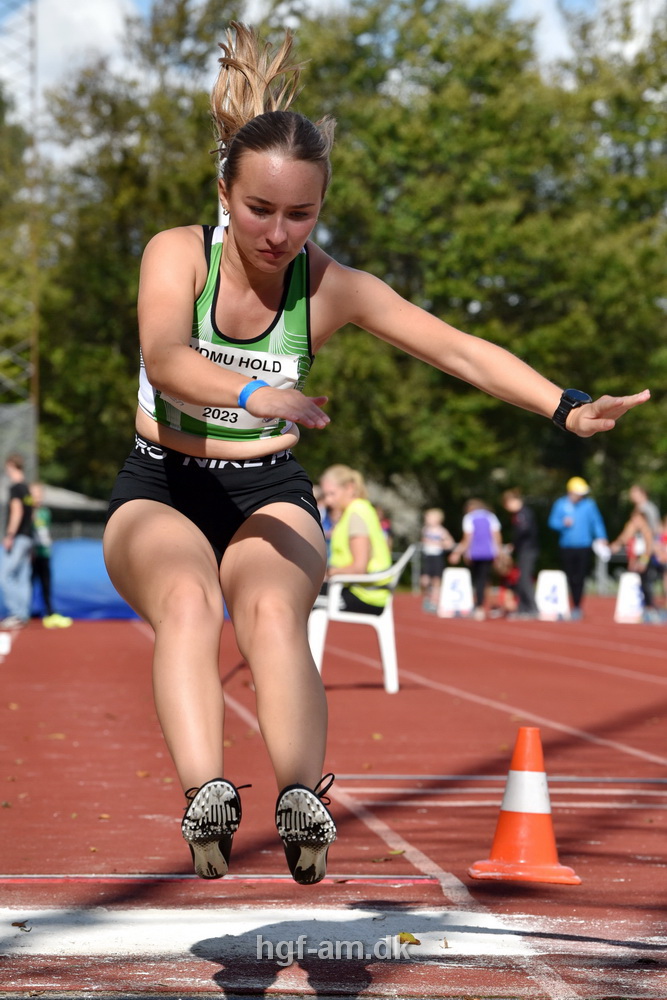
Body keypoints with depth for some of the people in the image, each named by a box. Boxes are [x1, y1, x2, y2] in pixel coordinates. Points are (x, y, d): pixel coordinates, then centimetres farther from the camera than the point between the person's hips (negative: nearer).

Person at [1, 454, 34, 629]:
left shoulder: (16, 487, -9)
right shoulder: (27, 488, 16)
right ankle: (23, 616, 6)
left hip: (17, 537, -9)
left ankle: (16, 613, -13)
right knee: (22, 578, 7)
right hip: (27, 537, 9)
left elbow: (17, 511, -17)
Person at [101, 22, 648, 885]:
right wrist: (253, 393, -54)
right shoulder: (178, 254, -14)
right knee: (187, 599, -35)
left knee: (273, 612, -32)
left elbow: (458, 350, -10)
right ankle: (205, 800, -49)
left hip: (269, 496, 1)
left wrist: (567, 410, -21)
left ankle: (301, 802, -46)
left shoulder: (330, 288, -8)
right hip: (160, 492, -1)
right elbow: (163, 358, -34)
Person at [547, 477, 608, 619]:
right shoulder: (561, 504, 4)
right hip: (566, 547, 1)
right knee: (569, 578, 4)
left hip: (584, 547, -1)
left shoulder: (589, 504, 2)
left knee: (580, 578, -6)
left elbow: (597, 522, 3)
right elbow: (553, 522, 4)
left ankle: (577, 606, -1)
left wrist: (601, 537, -10)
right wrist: (563, 523, -15)